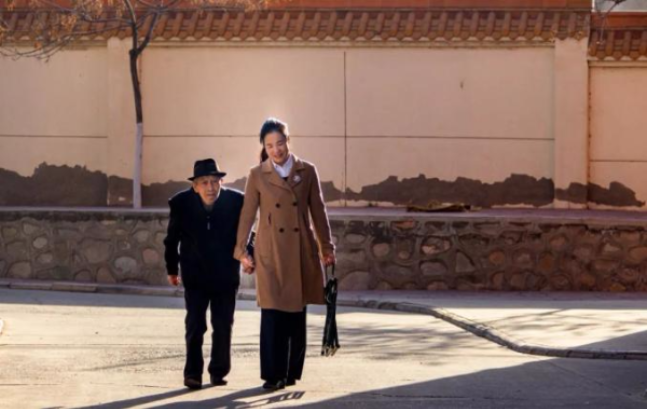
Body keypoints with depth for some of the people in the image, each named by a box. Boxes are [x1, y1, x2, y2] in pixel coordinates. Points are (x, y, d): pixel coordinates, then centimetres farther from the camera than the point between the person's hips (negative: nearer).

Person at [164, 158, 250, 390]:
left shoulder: (236, 201, -13)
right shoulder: (181, 203, -12)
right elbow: (172, 239, 2)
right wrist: (172, 269, 8)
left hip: (225, 274, 1)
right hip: (195, 274, -1)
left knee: (223, 325, 6)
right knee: (195, 325, -5)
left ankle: (219, 372, 18)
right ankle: (193, 373, 1)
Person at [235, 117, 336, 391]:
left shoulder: (307, 172, 5)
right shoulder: (257, 175, 3)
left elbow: (318, 212, 8)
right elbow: (247, 214, 5)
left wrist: (326, 248, 7)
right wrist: (242, 251, 2)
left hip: (301, 252, 2)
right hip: (270, 253, -2)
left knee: (297, 313, 7)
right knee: (272, 313, -9)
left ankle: (292, 372, 18)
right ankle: (273, 375, -6)